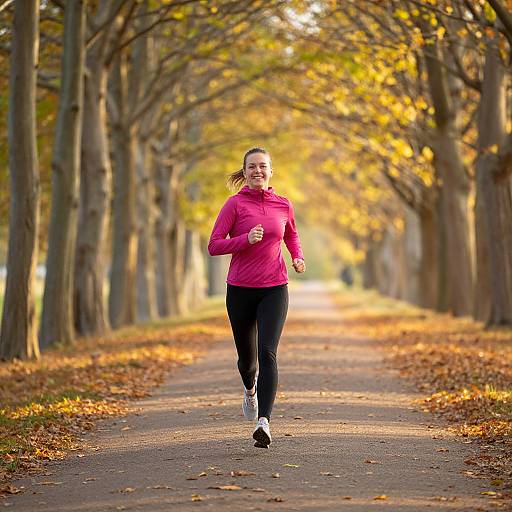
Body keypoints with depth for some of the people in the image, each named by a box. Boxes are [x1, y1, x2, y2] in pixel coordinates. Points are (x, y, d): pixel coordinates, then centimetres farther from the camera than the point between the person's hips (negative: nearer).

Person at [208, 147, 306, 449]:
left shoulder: (283, 205, 5)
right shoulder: (235, 204, -4)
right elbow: (214, 245, -7)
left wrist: (299, 258, 6)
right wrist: (246, 239, -22)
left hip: (274, 290, 0)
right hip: (240, 289, 0)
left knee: (267, 353, -18)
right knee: (246, 356, 14)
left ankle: (264, 422, -26)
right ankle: (251, 389, 50)